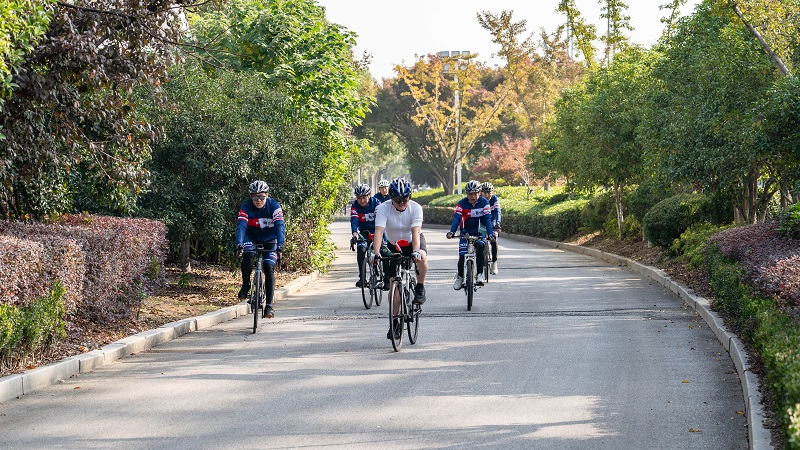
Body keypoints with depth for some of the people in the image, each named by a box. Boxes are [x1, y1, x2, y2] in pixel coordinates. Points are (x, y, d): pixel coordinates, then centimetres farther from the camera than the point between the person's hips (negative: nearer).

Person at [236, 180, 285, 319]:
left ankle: (269, 305, -8)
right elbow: (241, 225, -31)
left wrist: (280, 245, -46)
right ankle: (245, 285, -5)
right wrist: (239, 244, -47)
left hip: (270, 239, 0)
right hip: (252, 237, 0)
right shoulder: (246, 207, -20)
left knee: (269, 268, -14)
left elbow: (280, 226, -32)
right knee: (247, 255, -30)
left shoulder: (274, 206, -23)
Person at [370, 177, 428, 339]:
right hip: (393, 245, 1)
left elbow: (415, 231, -33)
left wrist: (415, 251, -49)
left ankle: (420, 287, -10)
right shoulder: (383, 208, -23)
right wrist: (375, 253, -48)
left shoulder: (415, 208, -23)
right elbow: (379, 232, -34)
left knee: (422, 257, -36)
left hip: (413, 242, -1)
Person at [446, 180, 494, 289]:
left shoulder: (484, 203, -11)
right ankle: (460, 277, 15)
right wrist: (452, 232, -37)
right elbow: (456, 218, -20)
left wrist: (490, 233, -33)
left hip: (479, 233, -1)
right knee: (462, 256, -12)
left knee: (480, 246, -31)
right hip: (466, 233, 1)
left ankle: (480, 275, -25)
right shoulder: (462, 204, -12)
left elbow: (487, 219, -18)